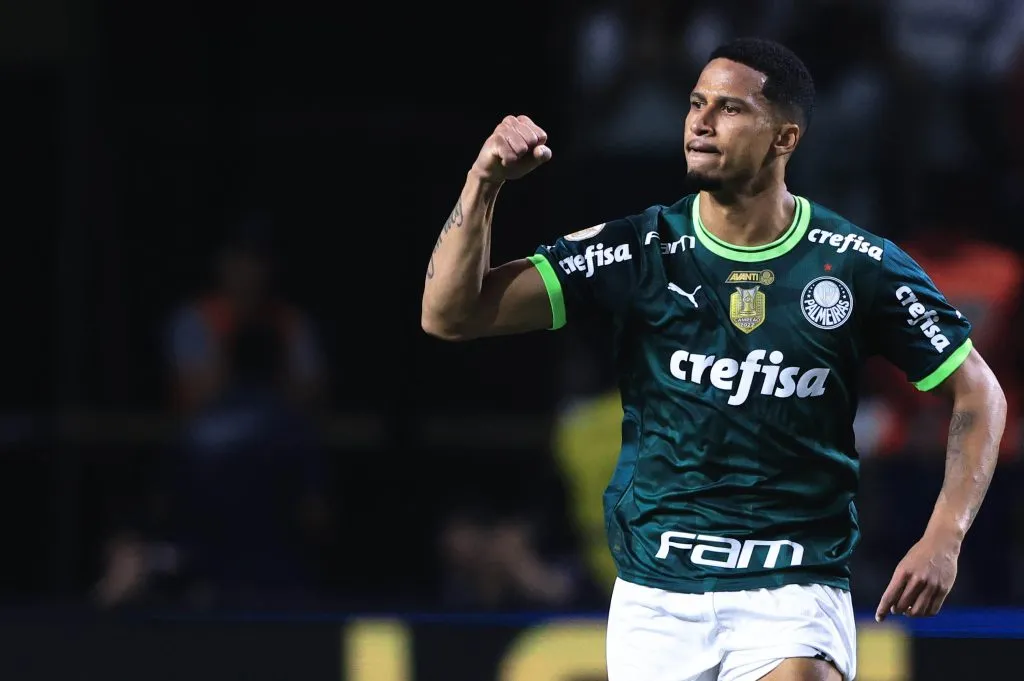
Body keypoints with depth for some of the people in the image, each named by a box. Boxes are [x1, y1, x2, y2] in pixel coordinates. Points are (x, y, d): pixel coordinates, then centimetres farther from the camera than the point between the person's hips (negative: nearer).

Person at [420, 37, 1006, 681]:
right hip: (655, 597, 2)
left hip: (794, 594, -2)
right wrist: (483, 185, -18)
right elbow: (450, 314, -3)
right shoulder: (639, 251, -1)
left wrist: (944, 538, -6)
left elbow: (978, 392, 6)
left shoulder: (860, 266, -3)